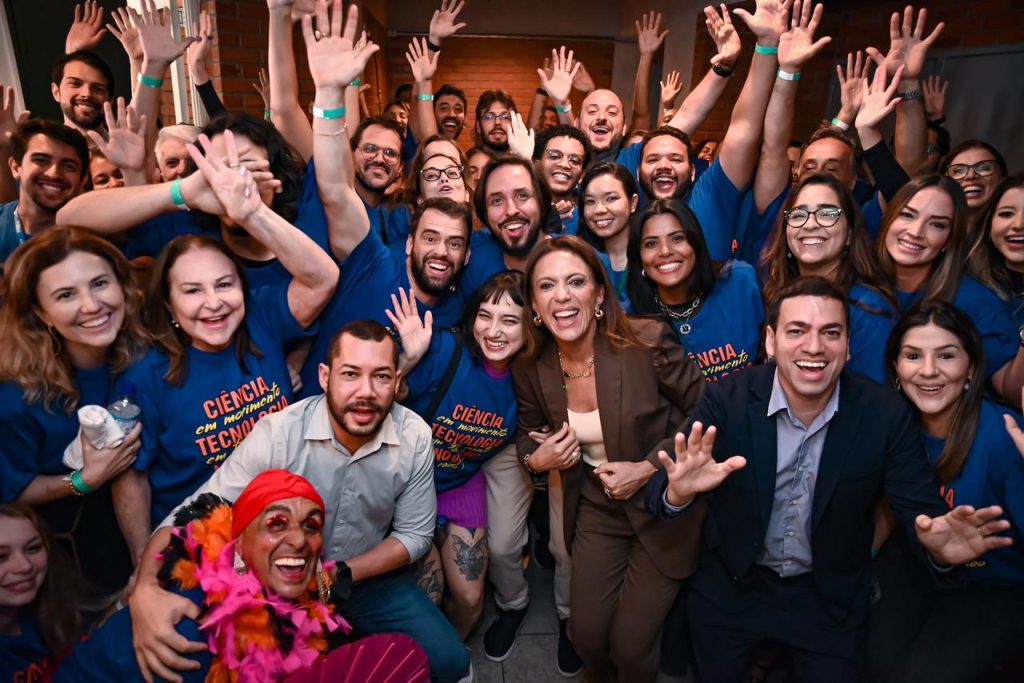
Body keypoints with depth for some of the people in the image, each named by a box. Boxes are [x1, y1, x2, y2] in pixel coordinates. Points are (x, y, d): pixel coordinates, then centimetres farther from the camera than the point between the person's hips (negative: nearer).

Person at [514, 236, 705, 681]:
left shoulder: (649, 343, -22)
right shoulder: (530, 369, -9)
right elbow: (528, 435, 9)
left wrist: (647, 468, -19)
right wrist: (535, 459, -13)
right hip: (597, 510, 3)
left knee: (630, 644, 3)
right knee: (586, 633, 8)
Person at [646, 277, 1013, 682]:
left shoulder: (886, 415, -16)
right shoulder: (726, 400, -19)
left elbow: (921, 512, -14)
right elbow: (659, 492, -22)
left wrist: (939, 550, -37)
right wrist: (679, 492, -45)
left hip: (831, 600, 0)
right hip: (729, 588, 0)